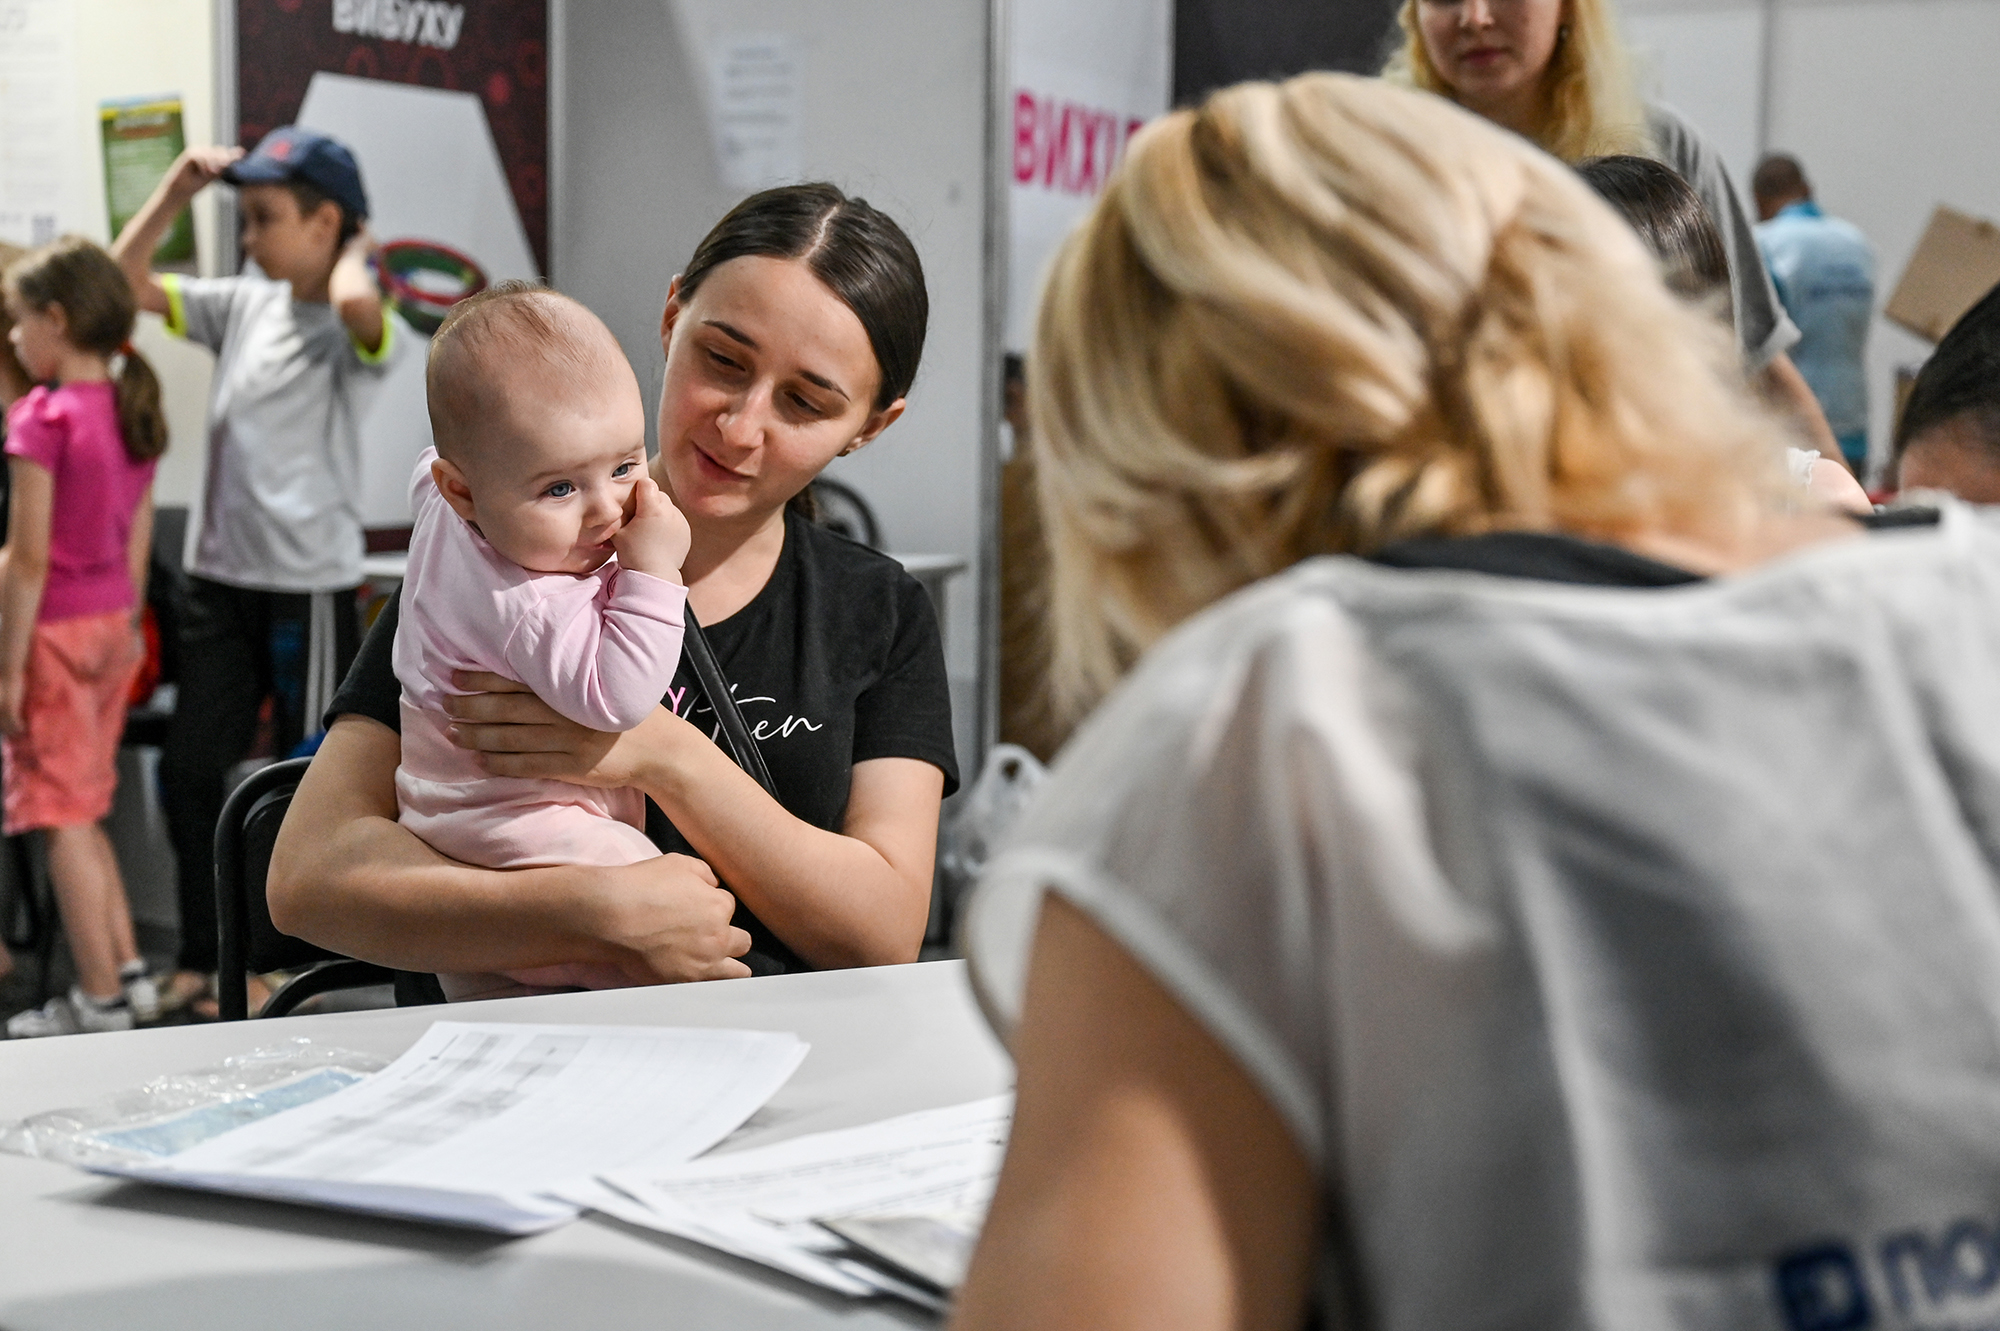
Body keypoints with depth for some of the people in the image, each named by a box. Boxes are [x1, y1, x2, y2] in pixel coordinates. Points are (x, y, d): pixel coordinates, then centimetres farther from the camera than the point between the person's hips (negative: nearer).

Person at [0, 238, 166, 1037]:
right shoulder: (134, 409, 5)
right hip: (112, 622, 7)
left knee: (65, 819, 2)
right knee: (85, 812, 19)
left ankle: (100, 1001, 7)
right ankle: (127, 972, 22)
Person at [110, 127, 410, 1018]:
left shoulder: (360, 330, -11)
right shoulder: (242, 306, 8)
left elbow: (356, 304, -36)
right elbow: (125, 282, 14)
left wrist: (355, 248, -15)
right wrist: (175, 192, 4)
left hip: (310, 584, -6)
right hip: (220, 576, 6)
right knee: (188, 767, 7)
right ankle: (201, 958, 20)